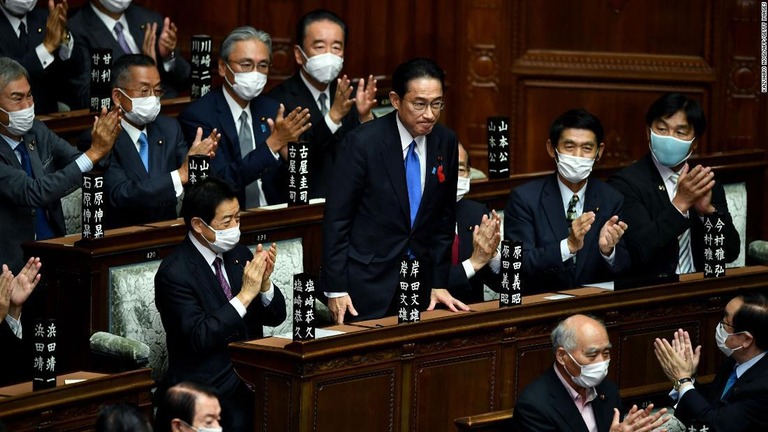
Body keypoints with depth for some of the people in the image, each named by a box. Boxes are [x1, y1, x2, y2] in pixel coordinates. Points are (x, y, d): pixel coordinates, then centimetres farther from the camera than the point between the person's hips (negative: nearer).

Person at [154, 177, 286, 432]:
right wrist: (245, 294, -21)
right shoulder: (174, 272, -10)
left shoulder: (239, 254, 10)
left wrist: (264, 282, -9)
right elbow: (199, 337, -18)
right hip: (208, 387, -6)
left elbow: (275, 317, 11)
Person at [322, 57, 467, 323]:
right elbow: (336, 216, -10)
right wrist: (336, 289, -12)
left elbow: (444, 217, 10)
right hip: (367, 280, -4)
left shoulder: (445, 142, 2)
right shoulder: (363, 142, -13)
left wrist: (439, 284, 7)